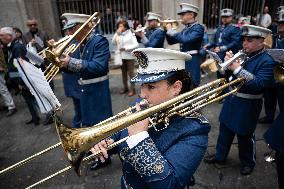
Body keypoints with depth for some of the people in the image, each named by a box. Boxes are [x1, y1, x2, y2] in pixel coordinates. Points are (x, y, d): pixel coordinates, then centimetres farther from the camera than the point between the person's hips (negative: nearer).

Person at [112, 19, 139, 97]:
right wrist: (117, 33, -9)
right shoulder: (118, 35, 8)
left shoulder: (130, 34, -6)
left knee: (130, 73, -2)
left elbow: (136, 45, -13)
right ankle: (125, 88, 27)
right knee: (124, 73, 14)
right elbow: (113, 42, -1)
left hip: (129, 56, -5)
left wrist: (125, 48, -19)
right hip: (121, 56, 6)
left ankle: (132, 89, 6)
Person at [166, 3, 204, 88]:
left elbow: (186, 40, -28)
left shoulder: (198, 27, -10)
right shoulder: (186, 28, 15)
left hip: (192, 61, -8)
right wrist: (167, 30, 4)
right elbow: (171, 41, 19)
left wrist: (171, 30, -18)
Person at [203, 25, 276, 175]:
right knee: (225, 130, 18)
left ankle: (248, 162, 36)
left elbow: (260, 84, -28)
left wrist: (237, 68, -30)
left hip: (247, 105, -6)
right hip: (231, 100, 6)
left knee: (245, 136, 11)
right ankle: (220, 156, 38)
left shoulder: (266, 61, -15)